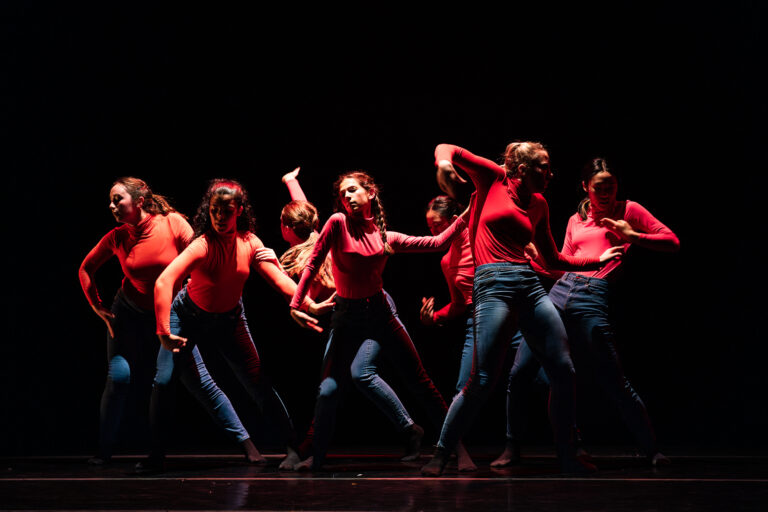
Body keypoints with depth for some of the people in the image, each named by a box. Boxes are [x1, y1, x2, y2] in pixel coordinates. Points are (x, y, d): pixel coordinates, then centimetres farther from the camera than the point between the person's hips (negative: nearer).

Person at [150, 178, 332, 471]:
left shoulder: (249, 243, -16)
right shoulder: (203, 246, -32)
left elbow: (278, 278, -18)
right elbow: (163, 283, -42)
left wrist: (311, 305, -33)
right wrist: (164, 333, -48)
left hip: (229, 320, 3)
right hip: (189, 317, -3)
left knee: (257, 383, -3)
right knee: (164, 380, -14)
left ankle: (292, 447, 5)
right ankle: (157, 452, 4)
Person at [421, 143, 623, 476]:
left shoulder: (538, 204, 20)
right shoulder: (493, 179, 6)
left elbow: (552, 258, 27)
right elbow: (446, 150, 6)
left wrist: (598, 261, 24)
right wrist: (445, 163, -17)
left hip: (529, 285, 6)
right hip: (493, 285, -6)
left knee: (563, 371, 0)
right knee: (482, 380, -12)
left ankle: (567, 458, 12)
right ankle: (439, 457, 1)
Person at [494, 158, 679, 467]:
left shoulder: (628, 211, 9)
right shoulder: (576, 221, 22)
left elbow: (672, 242, 6)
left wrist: (632, 236, -6)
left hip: (592, 301, -5)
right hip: (558, 294, 5)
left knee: (615, 383, -9)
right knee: (517, 374, 0)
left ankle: (652, 450, 7)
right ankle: (511, 449, 13)